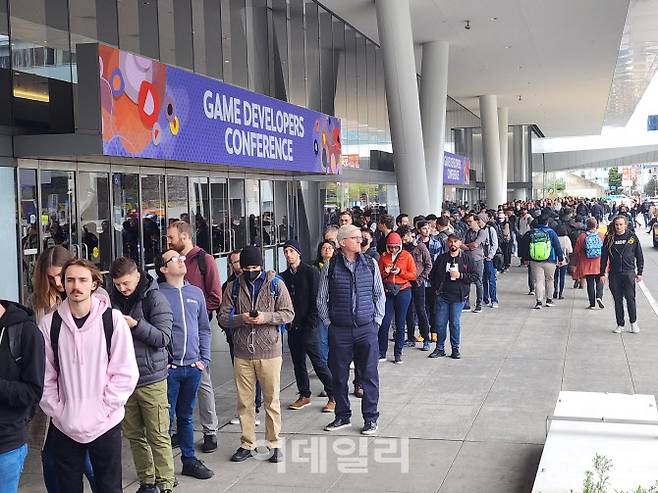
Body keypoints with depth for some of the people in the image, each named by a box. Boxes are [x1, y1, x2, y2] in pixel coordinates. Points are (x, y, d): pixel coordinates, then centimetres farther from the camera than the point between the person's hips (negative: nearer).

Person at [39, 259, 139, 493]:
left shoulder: (112, 319, -7)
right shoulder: (50, 324, -3)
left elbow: (126, 373, -6)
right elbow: (45, 376, 2)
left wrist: (104, 410, -10)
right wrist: (57, 411, -4)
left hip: (105, 425, -1)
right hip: (64, 426, 2)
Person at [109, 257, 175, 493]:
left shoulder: (154, 299, -9)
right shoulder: (113, 299, 6)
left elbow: (163, 337, -14)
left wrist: (135, 325, -23)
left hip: (151, 379, -5)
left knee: (158, 437, -1)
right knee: (134, 435, 12)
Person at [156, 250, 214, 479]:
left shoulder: (196, 293, 9)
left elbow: (204, 329, 13)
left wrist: (204, 359, 5)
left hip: (193, 366, 4)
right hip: (168, 368, -4)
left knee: (186, 416, 16)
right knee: (166, 418, 3)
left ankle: (189, 460, 26)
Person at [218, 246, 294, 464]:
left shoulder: (275, 284, 1)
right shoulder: (233, 287, 6)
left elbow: (288, 313, -1)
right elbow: (223, 318, 4)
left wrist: (266, 317, -16)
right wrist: (241, 318, -15)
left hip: (269, 352, -2)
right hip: (242, 354, 2)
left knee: (272, 400, 5)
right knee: (244, 401, 8)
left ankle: (274, 444, 17)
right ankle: (247, 444, 20)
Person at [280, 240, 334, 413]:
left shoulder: (311, 272, -6)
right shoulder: (284, 276, 11)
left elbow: (316, 299, -10)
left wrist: (311, 323, -14)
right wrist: (287, 322, 0)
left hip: (308, 327, -6)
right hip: (292, 327, 6)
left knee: (318, 363, -4)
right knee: (298, 363, 12)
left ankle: (334, 397, 5)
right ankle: (304, 396, 24)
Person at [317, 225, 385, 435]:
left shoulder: (371, 264, 4)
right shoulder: (330, 268, 0)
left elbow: (380, 295, 11)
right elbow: (321, 299, 7)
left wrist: (376, 320, 5)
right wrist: (328, 322, 3)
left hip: (366, 329, 0)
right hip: (339, 331, 0)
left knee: (369, 374, 3)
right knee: (339, 375, 8)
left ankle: (370, 418, 15)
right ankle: (342, 416, 23)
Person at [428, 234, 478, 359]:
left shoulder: (467, 259, 3)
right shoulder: (441, 258, 9)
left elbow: (475, 276, -1)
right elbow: (432, 275, 17)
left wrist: (460, 276, -13)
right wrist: (436, 289, 6)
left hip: (458, 297, -2)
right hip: (442, 295, 2)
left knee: (455, 323, 0)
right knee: (440, 323, 3)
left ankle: (455, 349, 13)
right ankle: (440, 348, 15)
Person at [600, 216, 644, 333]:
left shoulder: (632, 237, 1)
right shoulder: (609, 238, 3)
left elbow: (639, 256, 8)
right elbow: (604, 256, 7)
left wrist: (639, 272, 5)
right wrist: (602, 273, 4)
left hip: (629, 273, -1)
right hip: (614, 274, 1)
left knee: (630, 298, -6)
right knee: (617, 300, 6)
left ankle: (633, 322, 11)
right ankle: (620, 324, 15)